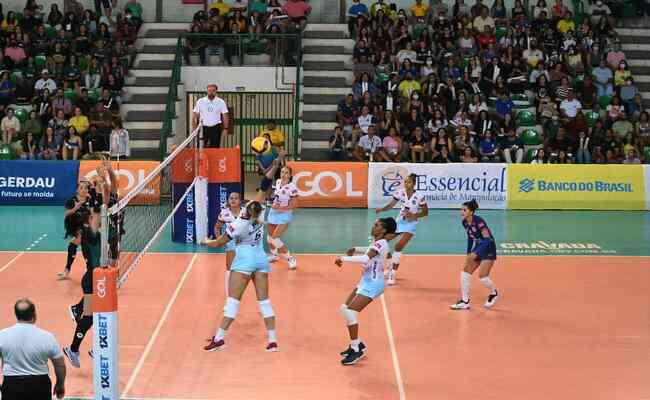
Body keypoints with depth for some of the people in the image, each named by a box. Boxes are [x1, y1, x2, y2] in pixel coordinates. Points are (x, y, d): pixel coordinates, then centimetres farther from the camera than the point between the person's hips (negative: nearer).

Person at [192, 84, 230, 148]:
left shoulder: (221, 102, 2)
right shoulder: (200, 101, 3)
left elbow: (225, 116, 3)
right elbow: (195, 116, 6)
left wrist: (225, 128, -5)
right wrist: (194, 128, 0)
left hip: (215, 128, -1)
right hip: (203, 128, 1)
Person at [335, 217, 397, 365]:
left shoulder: (381, 243, -19)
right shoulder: (377, 242, 8)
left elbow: (366, 259, -35)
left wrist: (344, 258, -30)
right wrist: (355, 250, 15)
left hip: (373, 283, -10)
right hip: (366, 281, 10)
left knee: (350, 312, -16)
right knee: (345, 309, 12)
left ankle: (357, 350, -7)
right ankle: (357, 344, 23)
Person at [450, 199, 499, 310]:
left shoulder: (478, 221, -25)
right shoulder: (465, 222, -2)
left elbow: (487, 239, -28)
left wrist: (476, 253, -32)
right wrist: (469, 254, 15)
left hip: (488, 249, -8)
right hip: (477, 248, 8)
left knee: (482, 277, -12)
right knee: (465, 272, -2)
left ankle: (494, 293, 20)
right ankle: (464, 302, 3)